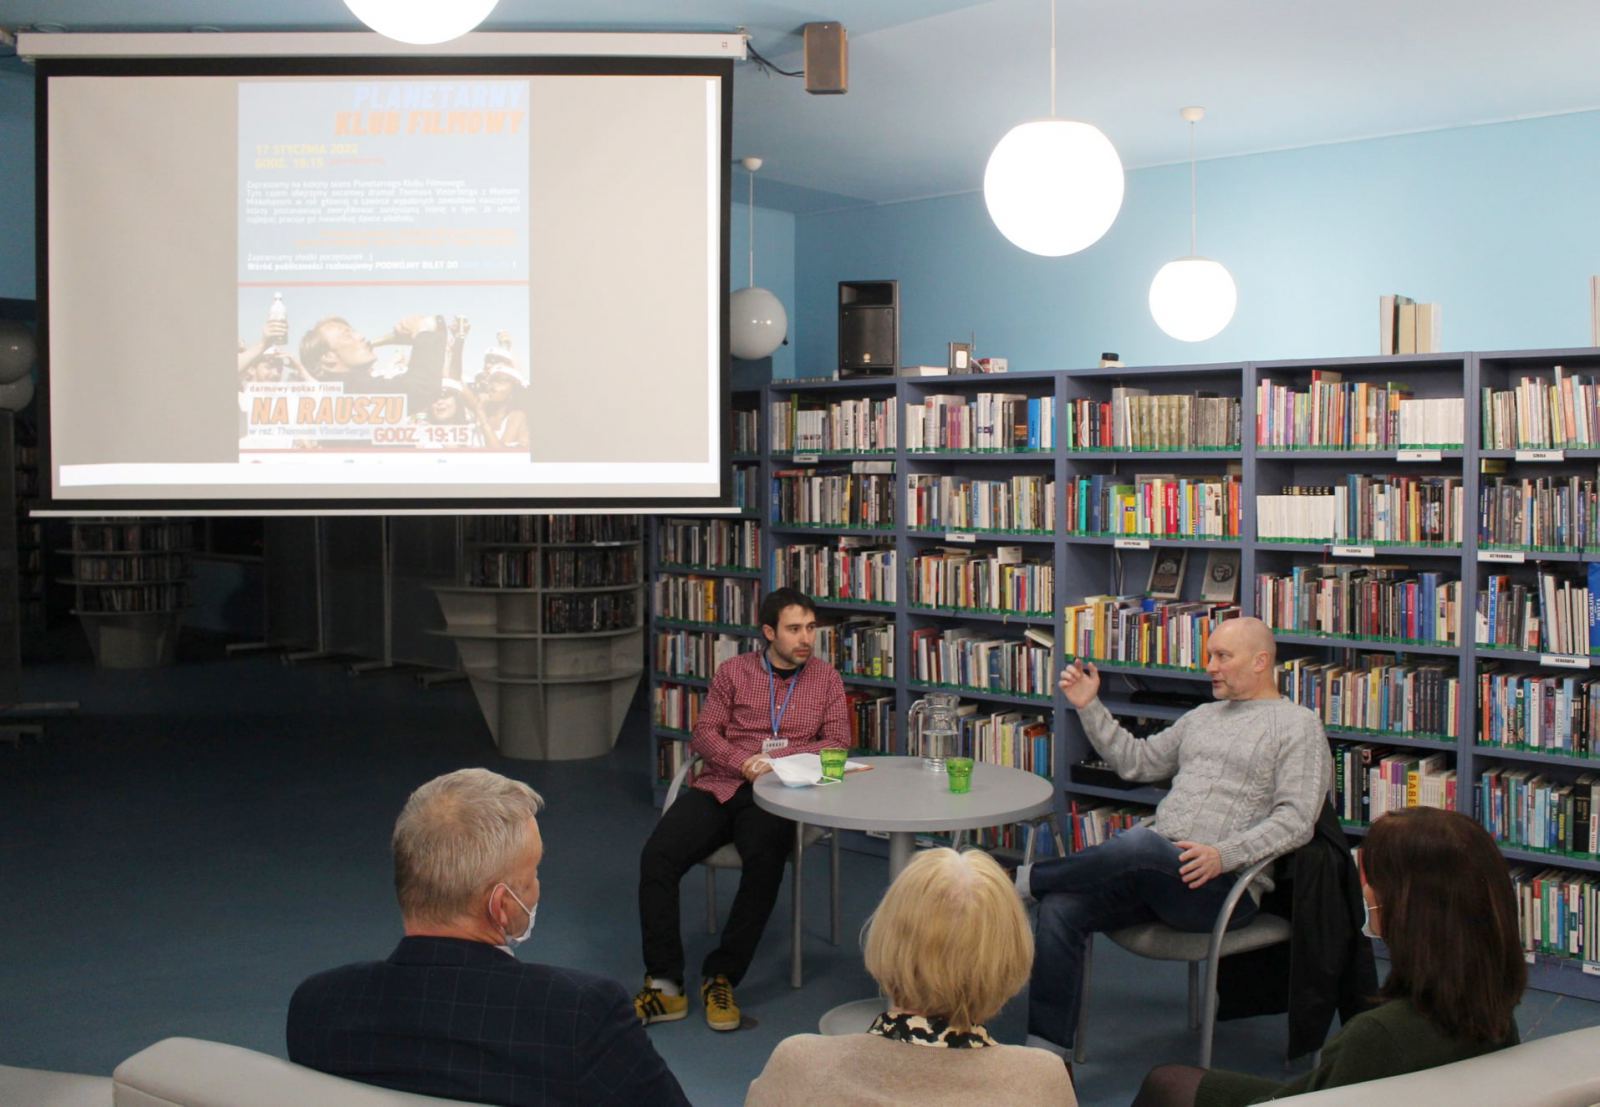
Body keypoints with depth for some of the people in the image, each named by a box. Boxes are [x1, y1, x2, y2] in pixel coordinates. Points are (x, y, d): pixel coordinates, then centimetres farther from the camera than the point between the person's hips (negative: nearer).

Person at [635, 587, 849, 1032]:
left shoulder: (826, 678, 13)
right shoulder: (733, 671, 13)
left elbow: (837, 743, 4)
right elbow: (704, 734, 8)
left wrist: (775, 758, -10)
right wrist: (745, 762, -12)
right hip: (719, 787, 2)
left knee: (764, 862, -34)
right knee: (656, 857, -24)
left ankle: (721, 978, -20)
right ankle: (664, 983, -18)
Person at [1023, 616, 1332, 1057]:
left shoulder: (1298, 726, 2)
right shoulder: (1203, 716, 25)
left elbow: (1296, 819, -9)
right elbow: (1135, 762, 23)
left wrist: (1225, 854, -22)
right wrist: (1089, 706, 15)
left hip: (1223, 885, -7)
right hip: (1155, 869, 7)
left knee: (1139, 843, -37)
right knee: (1060, 907, -18)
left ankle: (1023, 880, -19)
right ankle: (1046, 1050, -16)